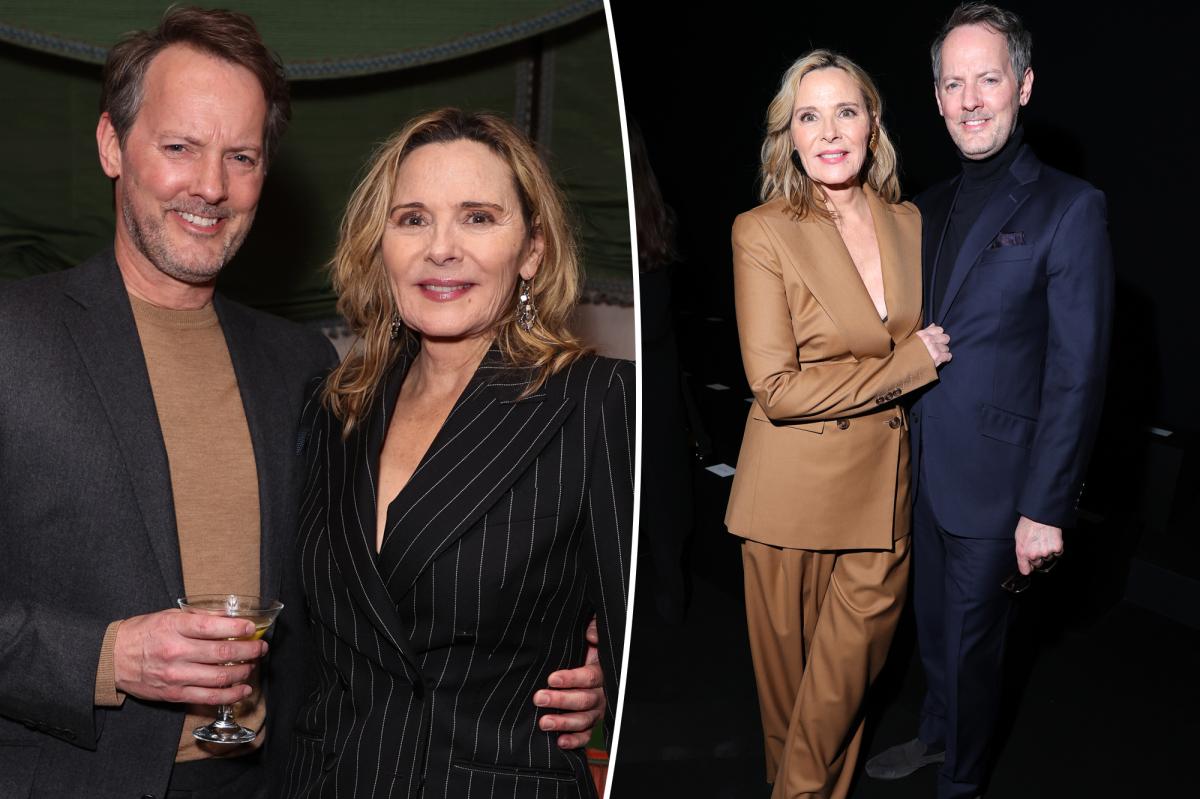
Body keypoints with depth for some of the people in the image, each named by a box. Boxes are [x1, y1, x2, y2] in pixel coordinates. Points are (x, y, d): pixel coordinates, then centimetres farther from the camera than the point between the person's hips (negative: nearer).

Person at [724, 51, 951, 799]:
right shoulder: (762, 233, -11)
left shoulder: (909, 224, 5)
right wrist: (906, 366, -14)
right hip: (794, 490, -3)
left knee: (847, 676, 11)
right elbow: (776, 388, -17)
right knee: (789, 672, 13)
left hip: (883, 485, 4)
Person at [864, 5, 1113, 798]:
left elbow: (1078, 372, -15)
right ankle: (937, 733, 45)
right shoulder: (932, 206, 7)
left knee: (971, 636, 10)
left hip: (992, 479, -6)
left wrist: (1045, 507, -17)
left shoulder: (1069, 207, -13)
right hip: (923, 467, 6)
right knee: (933, 622, 22)